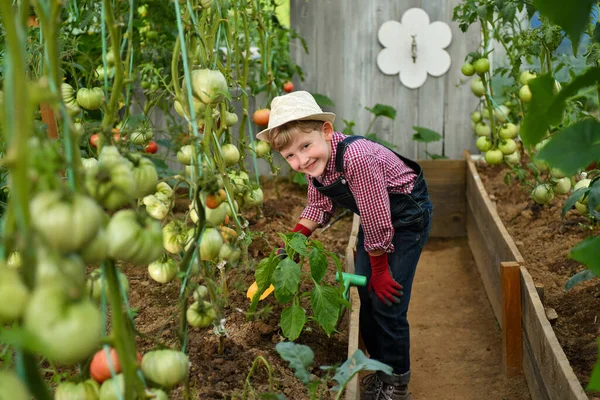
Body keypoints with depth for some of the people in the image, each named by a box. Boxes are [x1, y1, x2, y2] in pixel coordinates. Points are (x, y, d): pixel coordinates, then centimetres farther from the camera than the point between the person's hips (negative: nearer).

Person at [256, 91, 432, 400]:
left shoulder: (356, 156, -39)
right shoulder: (313, 162, -13)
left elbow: (378, 224, -30)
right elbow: (319, 206, 6)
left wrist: (380, 271, -16)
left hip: (407, 216, -7)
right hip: (373, 214, 8)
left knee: (388, 301, -7)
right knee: (366, 294, 11)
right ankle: (377, 364, 32)